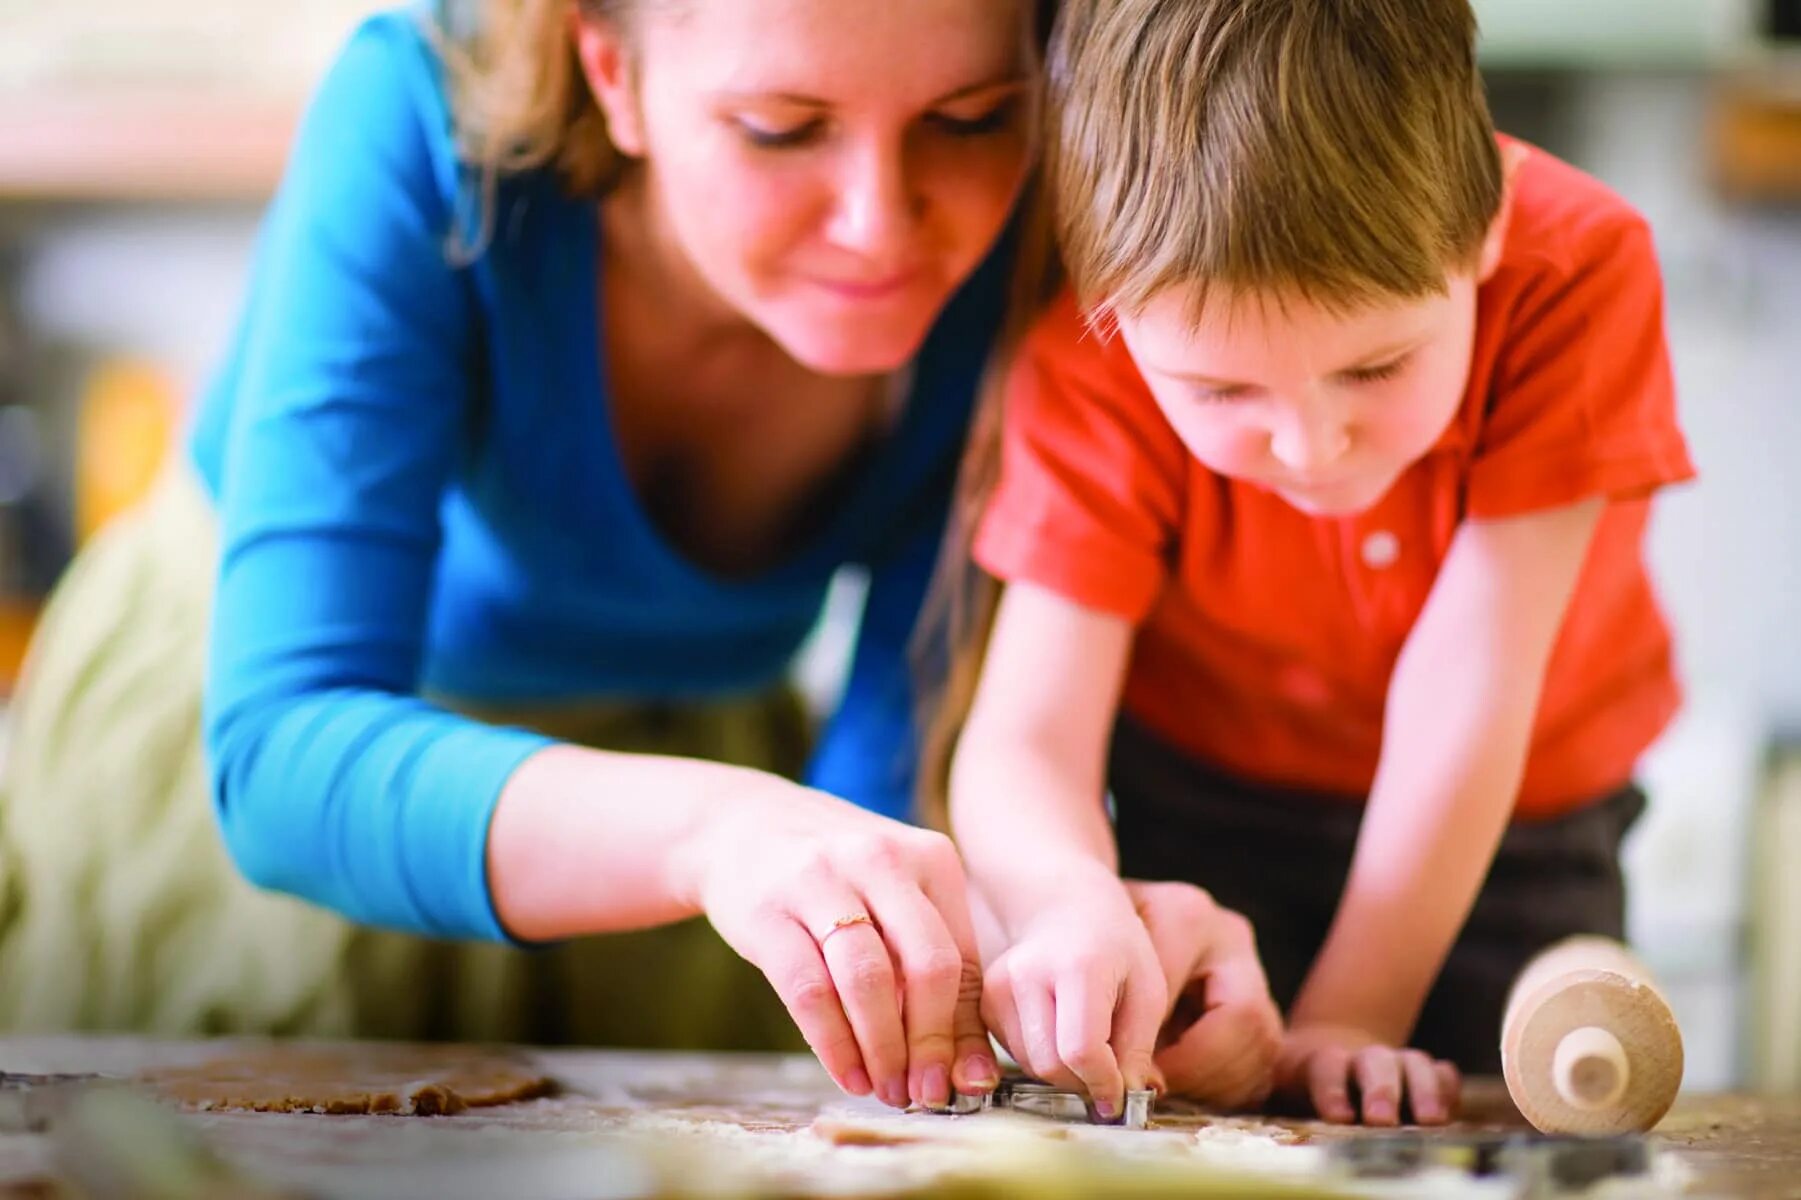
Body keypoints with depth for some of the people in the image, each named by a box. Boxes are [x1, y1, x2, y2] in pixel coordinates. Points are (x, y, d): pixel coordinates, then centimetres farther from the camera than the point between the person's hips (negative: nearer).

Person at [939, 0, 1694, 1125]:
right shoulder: (1097, 356, -29)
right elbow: (1024, 739, -33)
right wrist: (1071, 899, -57)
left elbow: (1473, 668, -31)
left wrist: (1351, 1016, -31)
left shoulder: (1578, 269, -32)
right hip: (1198, 799, 0)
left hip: (1511, 816, 0)